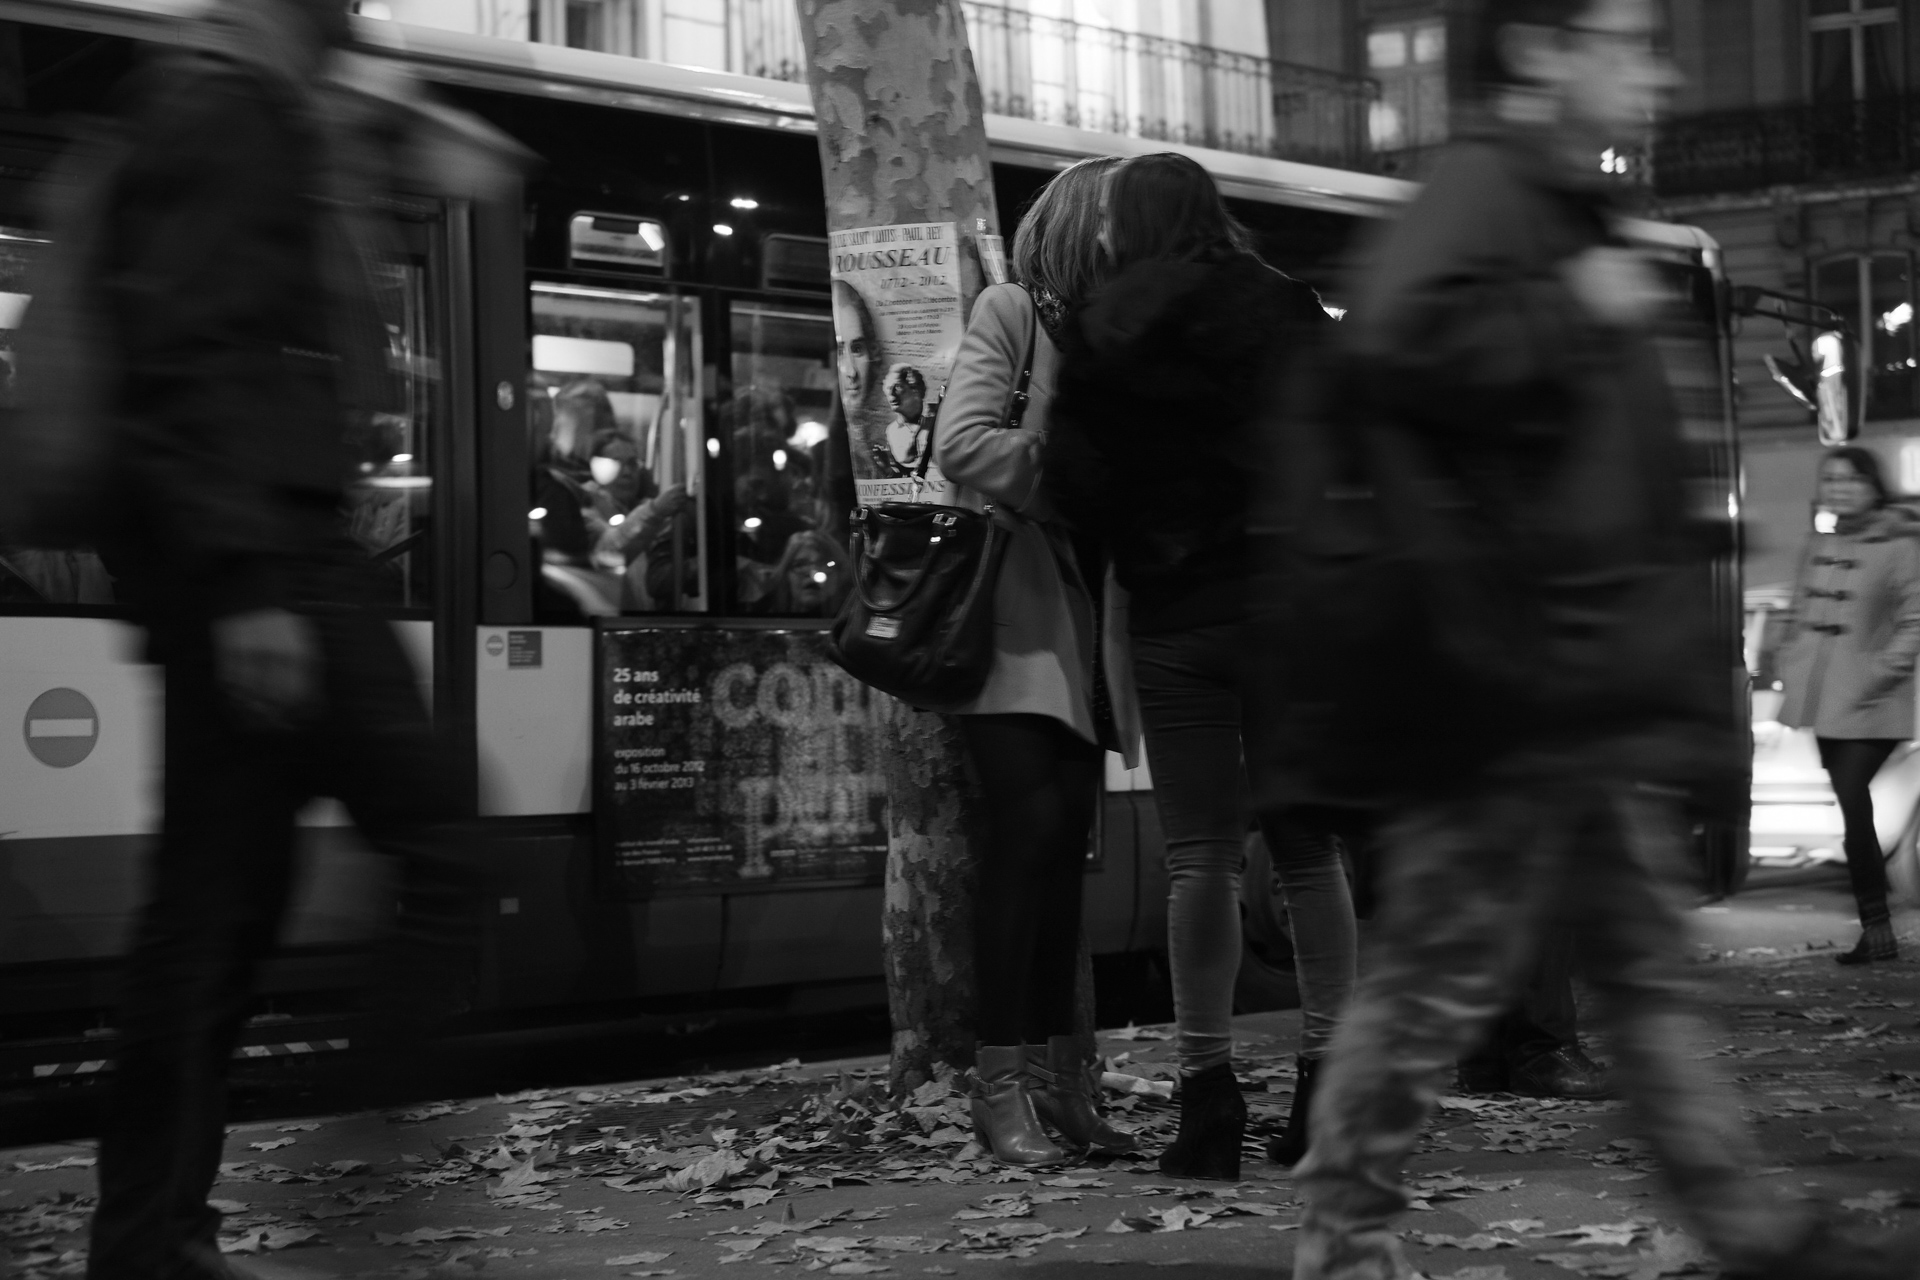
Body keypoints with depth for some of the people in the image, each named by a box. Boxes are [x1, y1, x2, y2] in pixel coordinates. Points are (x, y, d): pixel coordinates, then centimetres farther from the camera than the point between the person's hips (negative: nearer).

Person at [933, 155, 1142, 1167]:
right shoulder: (1010, 313, -4)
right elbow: (963, 445, -16)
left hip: (1082, 616, 6)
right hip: (1013, 606, -6)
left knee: (1066, 842, 5)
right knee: (1028, 832, -12)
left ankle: (1058, 1072, 8)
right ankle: (1001, 1082, -8)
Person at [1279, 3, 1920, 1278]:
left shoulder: (1555, 206, 20)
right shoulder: (1482, 191, -12)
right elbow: (1399, 346, -33)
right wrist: (1574, 313, -23)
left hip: (1599, 689, 10)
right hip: (1520, 686, -10)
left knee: (1648, 969, 14)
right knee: (1445, 971, -2)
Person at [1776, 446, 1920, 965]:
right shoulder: (1820, 545, 13)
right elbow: (1800, 615, 21)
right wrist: (1791, 665, 9)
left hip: (1869, 708, -7)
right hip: (1825, 704, 7)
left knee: (1854, 811, -14)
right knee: (1854, 814, 13)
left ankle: (1876, 930, -7)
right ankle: (1878, 931, 23)